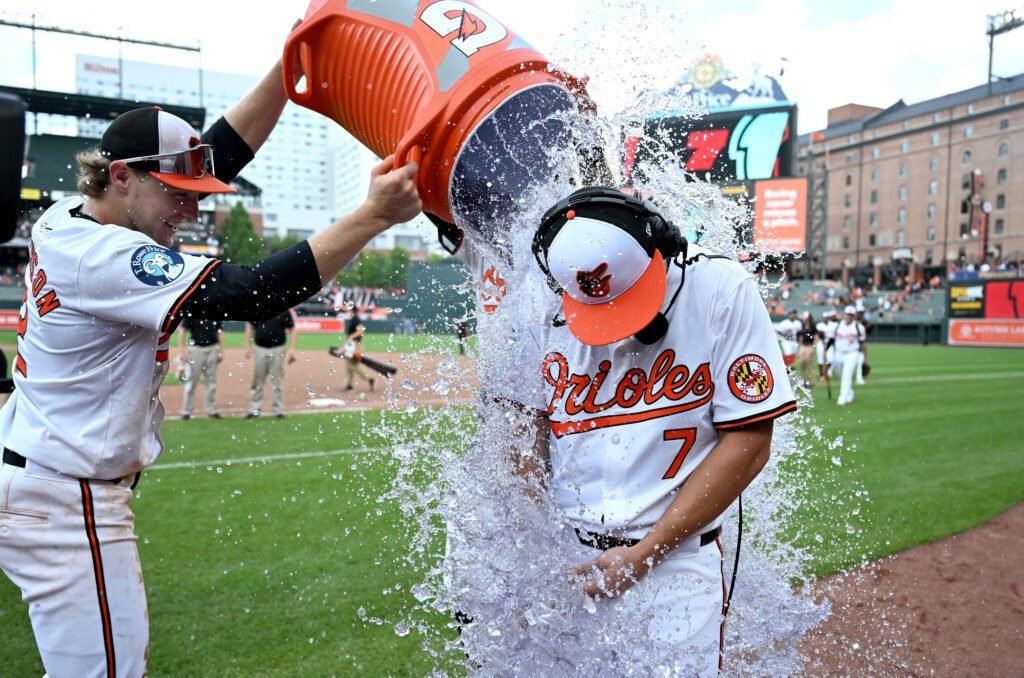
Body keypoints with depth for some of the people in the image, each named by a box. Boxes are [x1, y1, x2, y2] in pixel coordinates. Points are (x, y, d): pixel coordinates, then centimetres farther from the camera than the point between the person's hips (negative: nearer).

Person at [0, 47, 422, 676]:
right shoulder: (103, 257, -25)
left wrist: (291, 64, -6)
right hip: (66, 504, -10)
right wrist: (373, 216, -33)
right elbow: (251, 293, -32)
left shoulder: (68, 219, 2)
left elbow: (224, 150, 1)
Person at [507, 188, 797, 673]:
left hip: (677, 557, -2)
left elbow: (747, 447, -10)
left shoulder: (722, 290, -11)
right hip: (563, 556, 2)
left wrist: (644, 554, -12)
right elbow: (525, 423, 5)